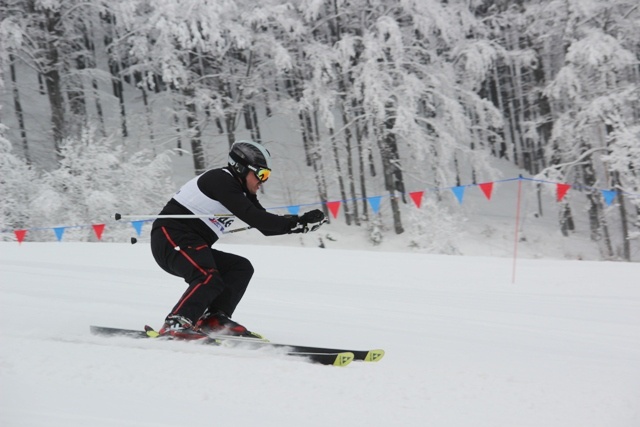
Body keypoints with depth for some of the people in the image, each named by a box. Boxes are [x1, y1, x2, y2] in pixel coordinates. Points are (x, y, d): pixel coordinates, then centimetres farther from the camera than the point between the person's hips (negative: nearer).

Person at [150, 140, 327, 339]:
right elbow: (253, 218, -25)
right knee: (209, 280, -29)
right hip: (170, 238, -10)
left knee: (241, 268, 4)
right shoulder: (220, 180, -15)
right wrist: (296, 224, -23)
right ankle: (175, 325, -25)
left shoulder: (241, 191, 15)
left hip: (193, 245, 10)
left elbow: (266, 226, 10)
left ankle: (215, 319, -5)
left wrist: (303, 222, -4)